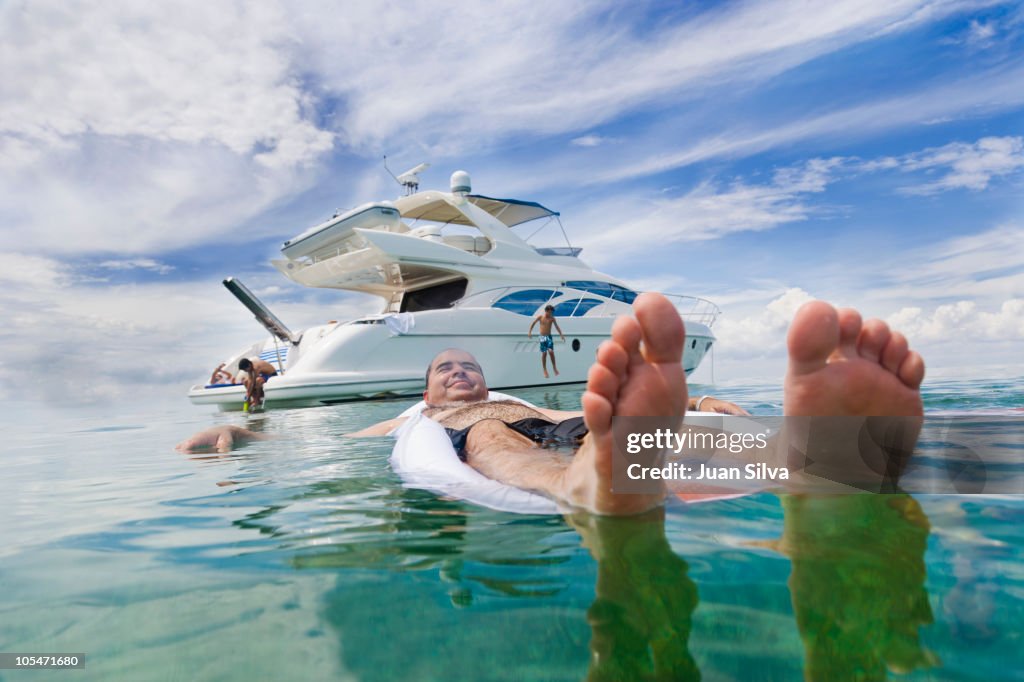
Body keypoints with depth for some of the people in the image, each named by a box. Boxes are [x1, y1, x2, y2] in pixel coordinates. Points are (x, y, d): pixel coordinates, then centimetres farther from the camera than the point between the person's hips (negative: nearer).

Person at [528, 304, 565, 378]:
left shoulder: (552, 318, 0)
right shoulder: (540, 317, -1)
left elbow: (557, 327, 2)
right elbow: (533, 323, 9)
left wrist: (561, 335, -4)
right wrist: (530, 332, 5)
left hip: (549, 336, 1)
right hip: (542, 337, -1)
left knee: (551, 352, -13)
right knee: (544, 353, -2)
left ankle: (554, 367, 4)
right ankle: (545, 370, 8)